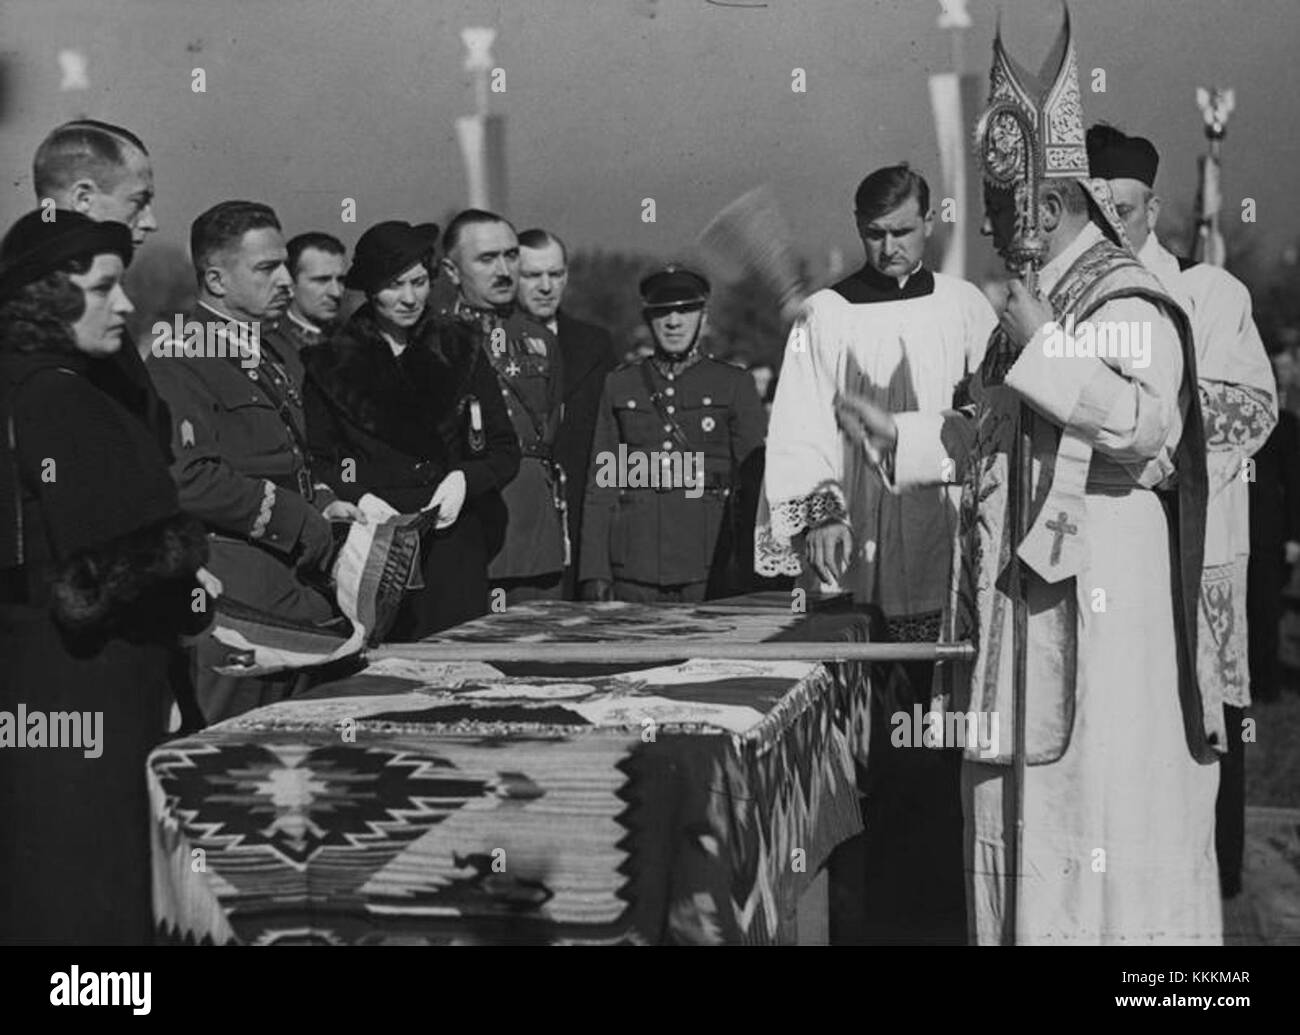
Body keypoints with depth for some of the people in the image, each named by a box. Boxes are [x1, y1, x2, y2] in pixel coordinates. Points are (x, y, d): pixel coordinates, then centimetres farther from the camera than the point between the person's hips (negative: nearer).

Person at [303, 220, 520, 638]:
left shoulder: (460, 349, 10)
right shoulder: (332, 361, 6)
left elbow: (506, 451, 12)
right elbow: (318, 462, 8)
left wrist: (465, 479, -7)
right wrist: (359, 499, -10)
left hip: (452, 545, 1)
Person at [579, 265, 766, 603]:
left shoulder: (734, 384, 7)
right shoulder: (618, 386, 12)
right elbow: (601, 484, 9)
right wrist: (595, 573, 1)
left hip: (710, 569, -1)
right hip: (634, 570, 1)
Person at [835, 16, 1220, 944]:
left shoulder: (1129, 305, -13)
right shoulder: (1031, 303, 14)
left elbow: (1143, 423, -27)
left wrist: (1044, 348, -24)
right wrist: (899, 435, 14)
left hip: (1102, 596, -9)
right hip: (1024, 590, 9)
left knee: (1099, 785, -2)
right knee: (1026, 786, 13)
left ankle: (1115, 925, 8)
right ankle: (1028, 924, 23)